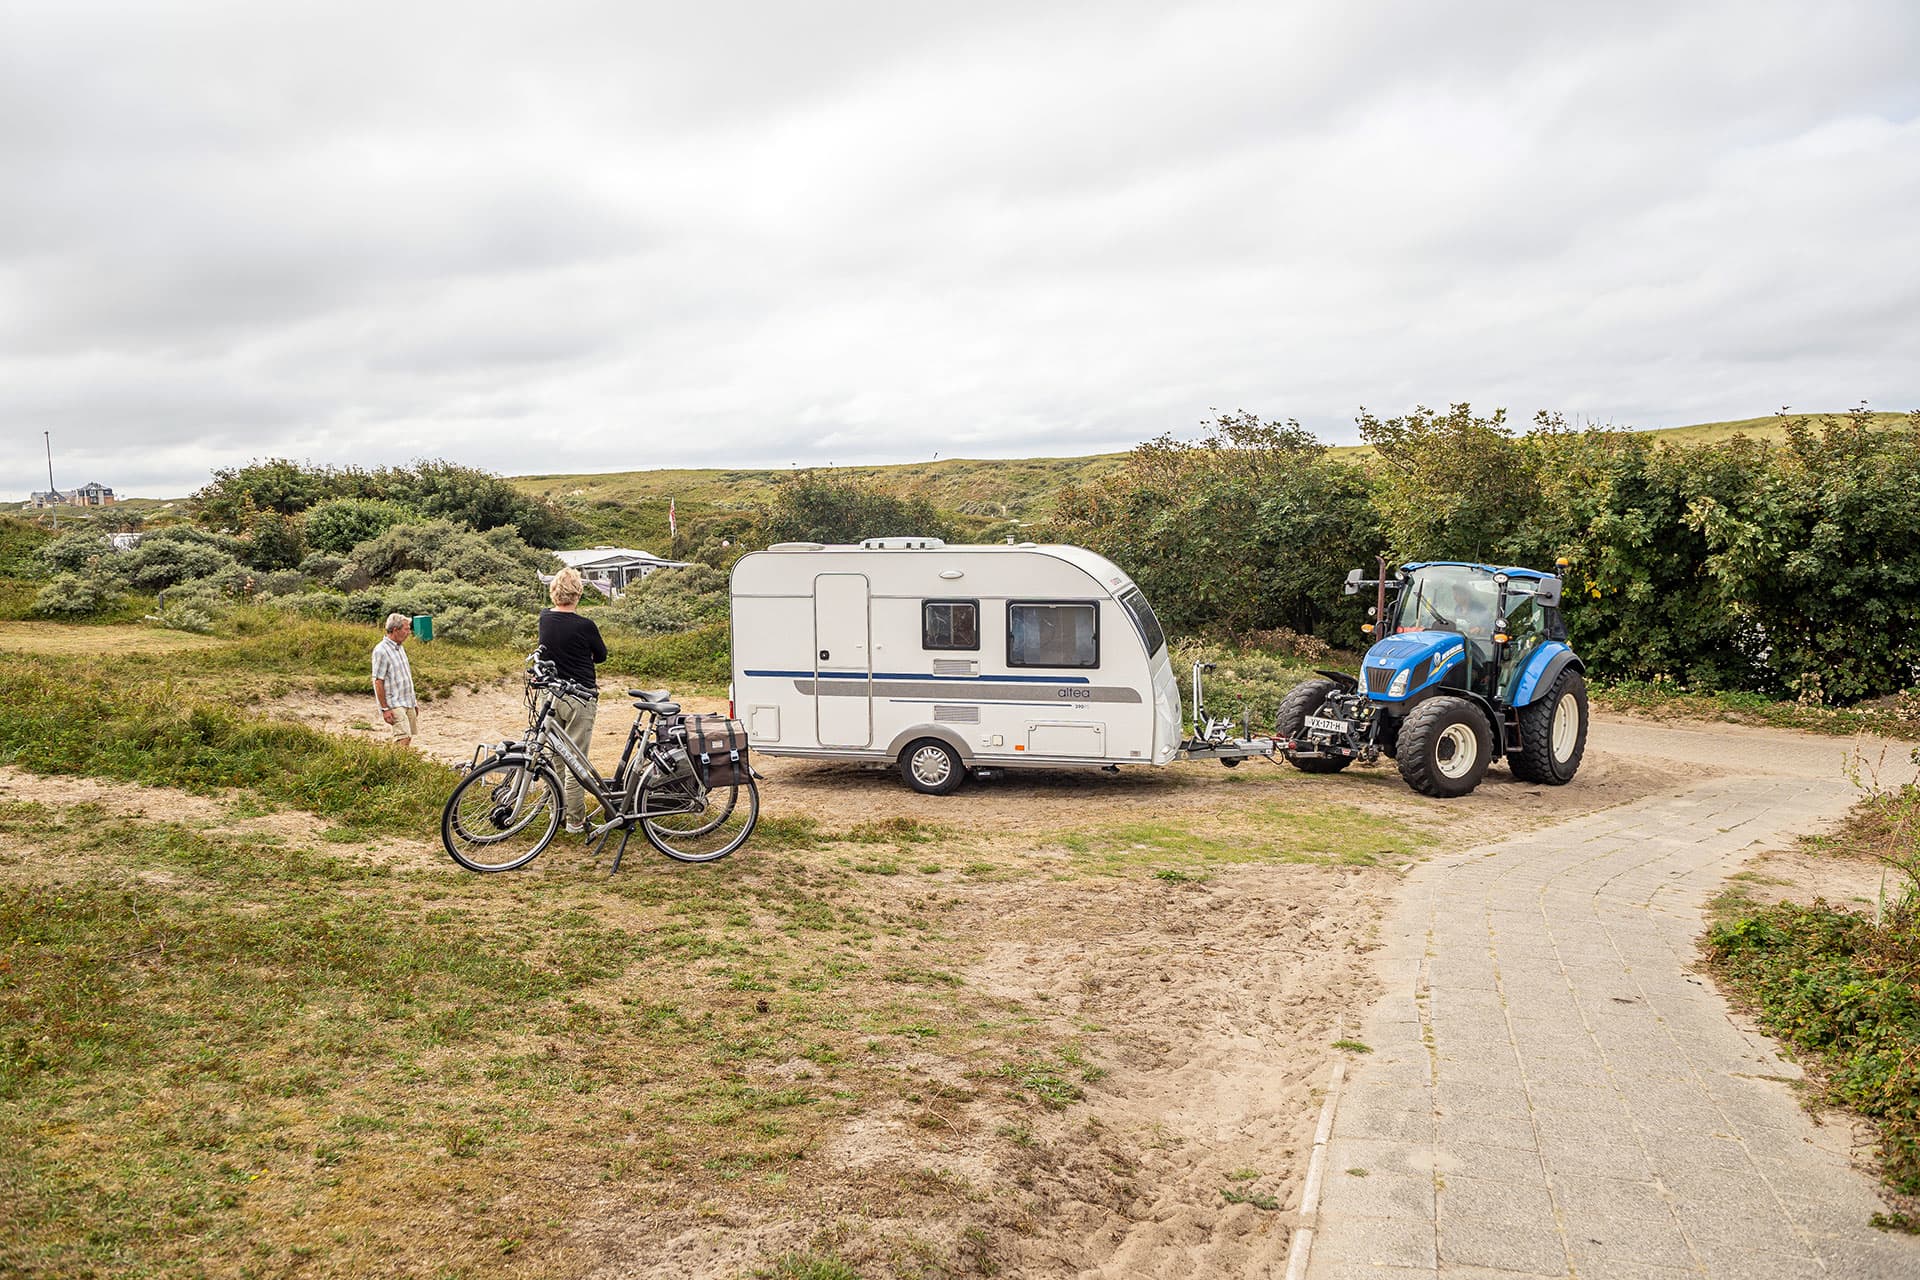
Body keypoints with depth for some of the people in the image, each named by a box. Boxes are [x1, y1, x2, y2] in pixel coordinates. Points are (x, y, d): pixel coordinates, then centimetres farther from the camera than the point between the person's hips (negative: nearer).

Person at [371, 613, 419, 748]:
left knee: (409, 738, 8)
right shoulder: (381, 650, -13)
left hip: (408, 703, 9)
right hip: (394, 705, -9)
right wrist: (385, 708, -17)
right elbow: (378, 682, -15)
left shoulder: (400, 647, 14)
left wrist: (414, 701, 22)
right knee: (403, 738, -18)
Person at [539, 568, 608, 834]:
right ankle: (575, 820, 6)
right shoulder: (584, 626, -16)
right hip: (579, 699, -6)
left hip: (550, 694, 6)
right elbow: (601, 656, 0)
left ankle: (558, 807, 30)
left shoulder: (544, 619, 1)